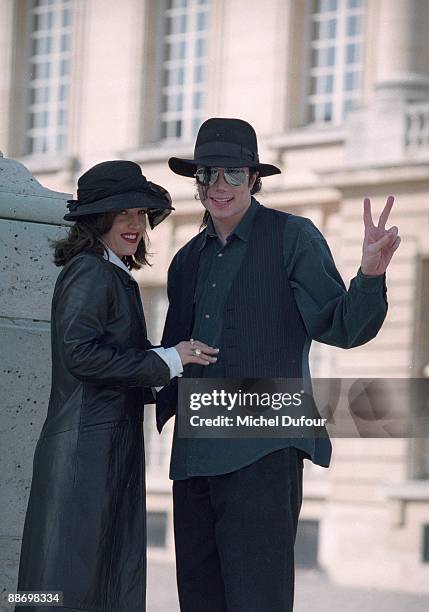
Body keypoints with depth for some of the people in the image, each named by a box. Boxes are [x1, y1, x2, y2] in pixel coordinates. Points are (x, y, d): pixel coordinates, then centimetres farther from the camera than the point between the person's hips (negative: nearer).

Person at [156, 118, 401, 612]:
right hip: (196, 452, 6)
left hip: (261, 452, -6)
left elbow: (343, 328, -6)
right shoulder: (188, 260, 18)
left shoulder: (294, 238, 1)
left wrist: (371, 274, -23)